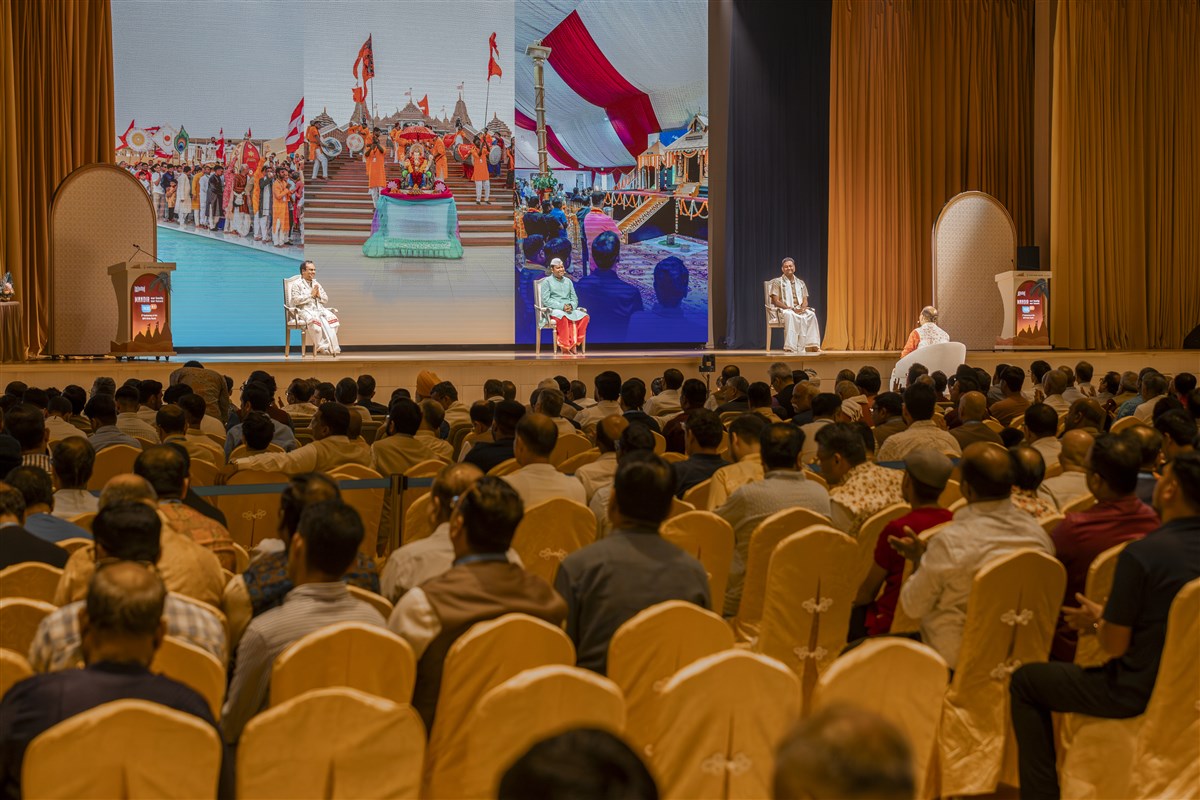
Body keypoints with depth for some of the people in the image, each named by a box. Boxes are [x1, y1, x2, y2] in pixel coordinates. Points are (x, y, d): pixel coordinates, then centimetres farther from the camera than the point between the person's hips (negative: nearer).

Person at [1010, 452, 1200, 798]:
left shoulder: (1140, 554, -25)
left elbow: (1114, 646, -18)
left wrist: (1098, 620, 2)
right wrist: (1108, 619, 11)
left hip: (1139, 692, -7)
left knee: (1025, 681, 11)